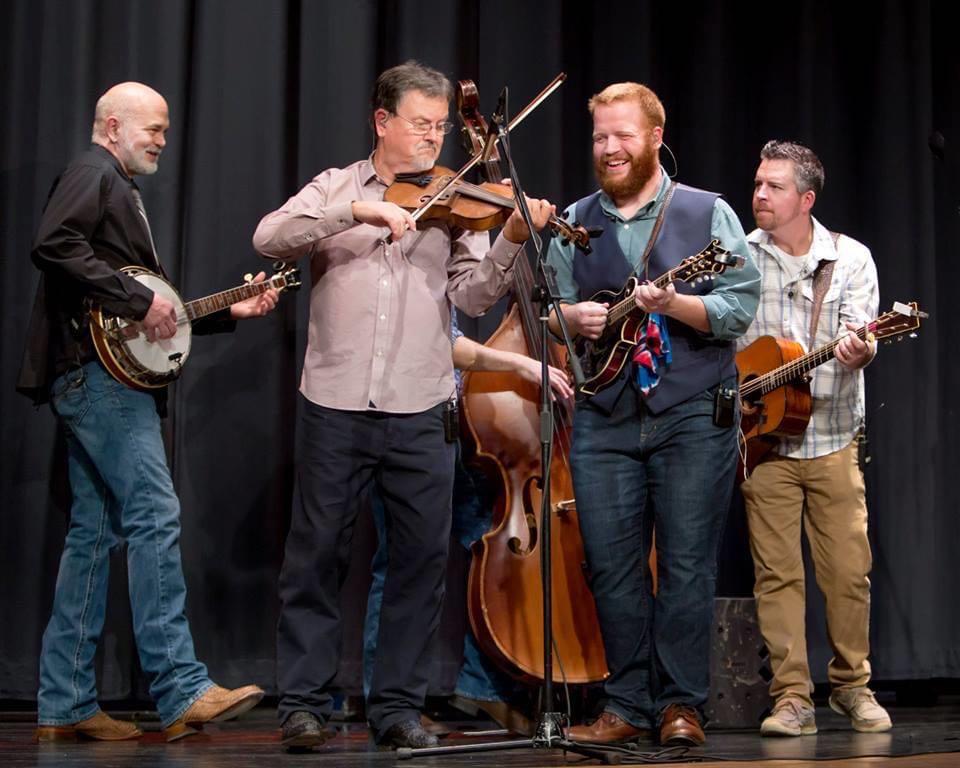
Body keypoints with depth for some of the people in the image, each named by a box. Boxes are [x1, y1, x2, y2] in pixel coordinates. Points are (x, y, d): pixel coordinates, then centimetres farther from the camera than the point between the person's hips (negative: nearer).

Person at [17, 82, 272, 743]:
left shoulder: (121, 191, 27)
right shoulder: (93, 173, -2)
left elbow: (149, 308, 25)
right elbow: (54, 244, -22)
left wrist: (229, 312, 19)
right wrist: (138, 299, -20)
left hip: (100, 381, 11)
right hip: (97, 369, -10)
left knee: (95, 532, 8)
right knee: (155, 515, -15)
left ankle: (66, 704, 10)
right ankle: (183, 692, -17)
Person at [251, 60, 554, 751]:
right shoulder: (337, 187, 8)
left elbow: (473, 294, -1)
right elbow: (270, 238, -8)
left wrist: (511, 241, -19)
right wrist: (359, 210, -19)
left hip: (421, 409, 1)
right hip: (335, 402, -1)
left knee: (423, 557, 3)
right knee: (317, 552, 3)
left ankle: (398, 705, 15)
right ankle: (305, 701, 13)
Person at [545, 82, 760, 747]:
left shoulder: (707, 214, 3)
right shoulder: (574, 224, 13)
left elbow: (741, 308, -5)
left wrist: (674, 304, -20)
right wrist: (573, 317, -6)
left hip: (694, 416, -3)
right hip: (605, 421, 3)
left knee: (687, 566, -2)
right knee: (613, 568, 4)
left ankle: (681, 704, 8)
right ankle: (628, 705, 14)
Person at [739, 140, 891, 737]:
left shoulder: (851, 258, 2)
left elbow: (861, 336, -9)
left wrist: (857, 351, -32)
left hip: (833, 438, 0)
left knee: (850, 570, 1)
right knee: (777, 571, -1)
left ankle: (852, 685, 19)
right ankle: (792, 699, 5)